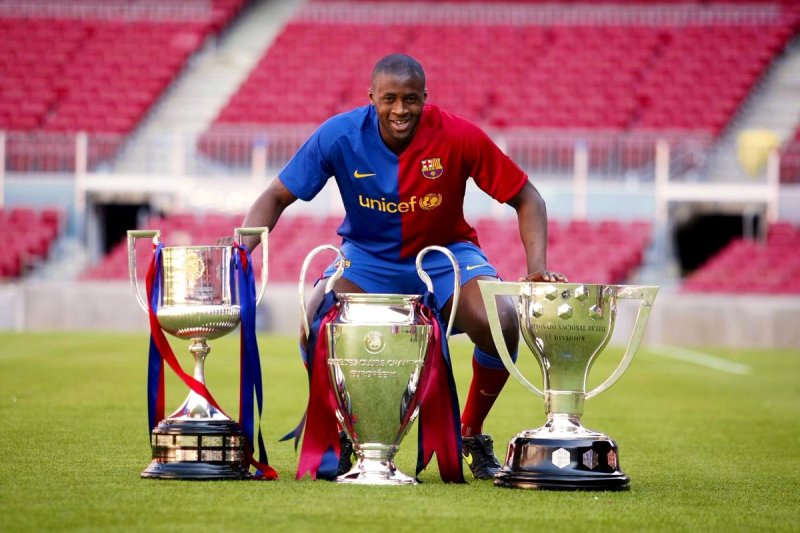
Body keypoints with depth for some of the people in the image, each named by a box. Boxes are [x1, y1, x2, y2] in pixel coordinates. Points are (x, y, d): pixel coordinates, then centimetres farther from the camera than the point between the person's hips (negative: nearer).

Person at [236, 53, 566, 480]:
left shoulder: (458, 136, -22)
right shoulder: (340, 136, -19)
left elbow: (526, 199, -13)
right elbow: (277, 196, -10)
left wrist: (537, 266, -28)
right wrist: (241, 250, -28)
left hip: (444, 253, 0)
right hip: (368, 256, 0)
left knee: (502, 326, -28)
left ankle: (471, 436, 1)